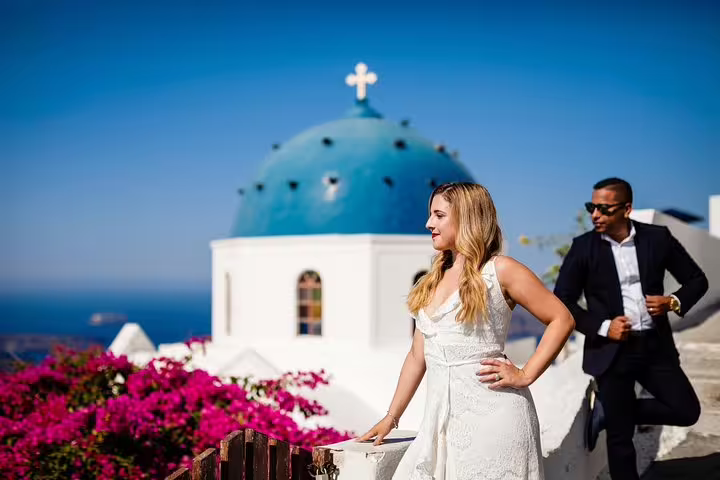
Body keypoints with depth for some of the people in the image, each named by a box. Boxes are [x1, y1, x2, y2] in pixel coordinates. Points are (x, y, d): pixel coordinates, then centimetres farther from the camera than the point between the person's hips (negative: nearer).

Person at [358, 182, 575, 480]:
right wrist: (392, 417, 15)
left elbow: (562, 320, -5)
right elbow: (418, 355, 16)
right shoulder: (433, 280, 14)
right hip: (442, 417, 6)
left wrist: (525, 375, -10)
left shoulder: (499, 271, -4)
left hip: (491, 413, -6)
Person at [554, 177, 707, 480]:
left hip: (655, 347, 3)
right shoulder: (583, 247, -5)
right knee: (620, 437, 4)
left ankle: (610, 412, 17)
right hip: (612, 351, -2)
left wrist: (674, 303, -11)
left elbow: (697, 280, 8)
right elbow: (562, 302, -4)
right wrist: (602, 327, -15)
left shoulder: (658, 238, -1)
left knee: (686, 411, 0)